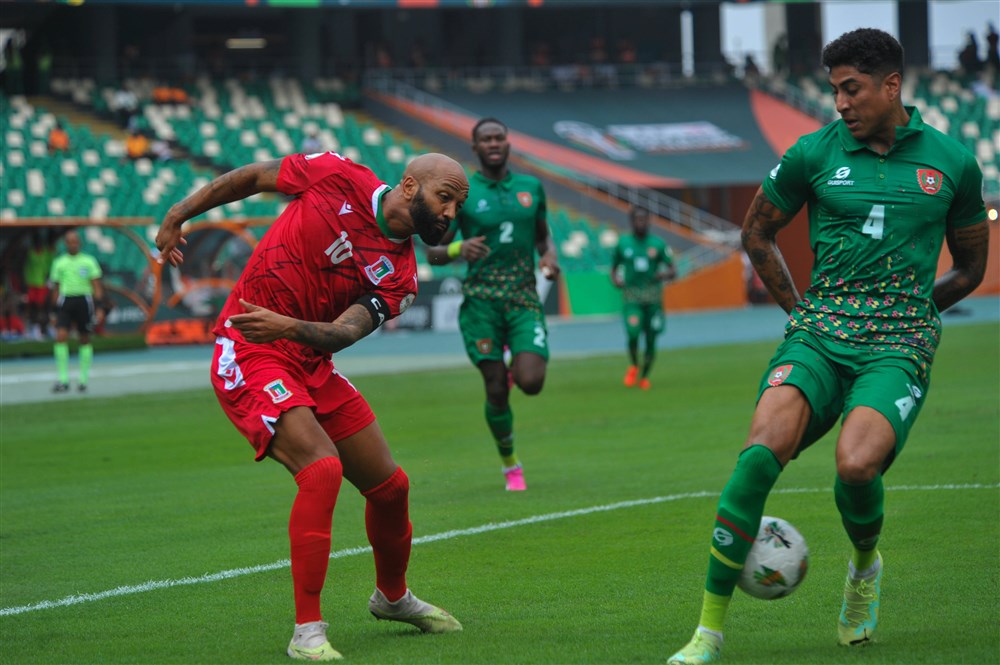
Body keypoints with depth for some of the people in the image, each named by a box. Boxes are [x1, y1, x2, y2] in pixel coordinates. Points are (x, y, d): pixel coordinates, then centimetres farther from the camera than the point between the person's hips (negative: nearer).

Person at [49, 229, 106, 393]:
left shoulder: (88, 261, 3)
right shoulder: (59, 263, 10)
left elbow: (97, 287, 2)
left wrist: (99, 308, -7)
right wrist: (55, 311, 15)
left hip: (84, 300, -1)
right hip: (65, 301, 1)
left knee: (85, 339, 5)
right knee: (61, 336, -15)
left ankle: (83, 378, 16)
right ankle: (63, 379, -15)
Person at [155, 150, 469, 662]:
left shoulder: (399, 276, -1)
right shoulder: (338, 177, -10)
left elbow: (344, 333, -17)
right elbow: (252, 176, 4)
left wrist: (290, 326, -37)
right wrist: (177, 216, 6)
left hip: (312, 365, 6)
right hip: (249, 356, -6)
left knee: (389, 486, 10)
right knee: (322, 468, -25)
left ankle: (392, 596, 41)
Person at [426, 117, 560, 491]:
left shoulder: (531, 187, 9)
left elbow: (543, 236, 24)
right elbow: (432, 254, 1)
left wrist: (550, 255, 1)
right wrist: (458, 249, -20)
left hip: (524, 299, 2)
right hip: (481, 302, -2)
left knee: (530, 383, -17)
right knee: (496, 390, -3)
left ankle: (519, 367, 22)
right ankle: (510, 466, 19)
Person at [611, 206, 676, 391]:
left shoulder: (657, 244, 2)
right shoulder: (623, 244, 5)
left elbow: (673, 271, 3)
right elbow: (614, 268, 16)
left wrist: (664, 275, -20)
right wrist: (616, 279, -6)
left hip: (653, 298, 1)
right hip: (631, 297, -1)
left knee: (651, 339, 2)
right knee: (633, 333, -20)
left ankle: (644, 376, 23)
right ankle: (633, 366, 9)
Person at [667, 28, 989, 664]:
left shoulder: (953, 163, 6)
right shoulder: (814, 154, 5)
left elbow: (970, 266, 20)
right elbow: (758, 234, 21)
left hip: (900, 347, -1)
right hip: (819, 336, 1)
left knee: (856, 464, -29)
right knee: (761, 452, -25)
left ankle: (865, 563, 9)